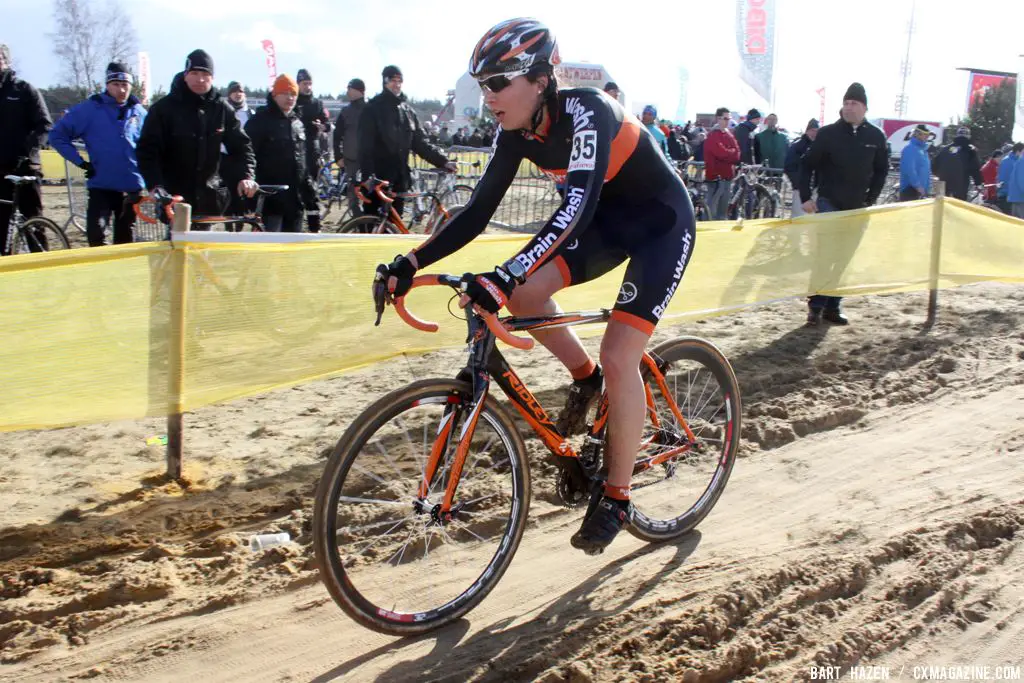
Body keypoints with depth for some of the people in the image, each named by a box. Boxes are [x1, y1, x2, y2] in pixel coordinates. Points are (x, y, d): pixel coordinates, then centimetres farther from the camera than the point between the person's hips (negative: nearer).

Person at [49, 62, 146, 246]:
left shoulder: (139, 112, 5)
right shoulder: (89, 109, -4)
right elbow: (57, 135, -1)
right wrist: (80, 162, -6)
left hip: (132, 187, 3)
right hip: (101, 185, -3)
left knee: (124, 239, 11)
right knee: (96, 231, -20)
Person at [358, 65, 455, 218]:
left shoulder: (407, 111, 11)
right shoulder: (373, 109, -5)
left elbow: (420, 143, 10)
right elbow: (366, 146, -13)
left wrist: (443, 161, -3)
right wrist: (368, 175, -25)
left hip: (399, 179, 5)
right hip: (376, 179, -5)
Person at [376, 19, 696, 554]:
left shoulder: (586, 112, -31)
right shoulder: (516, 132, -9)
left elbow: (577, 206, -44)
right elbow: (478, 212, -8)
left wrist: (504, 275, -56)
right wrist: (412, 262, -20)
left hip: (662, 221, -7)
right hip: (610, 220, 7)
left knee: (619, 356, -16)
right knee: (526, 294, -13)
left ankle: (616, 498, 0)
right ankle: (585, 378, 15)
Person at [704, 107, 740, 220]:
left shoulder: (729, 133, 15)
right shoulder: (713, 135, -10)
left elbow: (736, 154, 7)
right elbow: (722, 153, -22)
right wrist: (733, 152, -5)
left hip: (728, 175, 8)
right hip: (716, 176, -8)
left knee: (723, 210, 14)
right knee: (712, 210, -10)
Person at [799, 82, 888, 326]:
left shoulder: (875, 137, 3)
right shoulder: (828, 133, -4)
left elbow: (881, 170, 12)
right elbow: (808, 165, -1)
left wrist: (870, 200, 3)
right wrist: (806, 198, -7)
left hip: (857, 207, 3)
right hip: (828, 205, -3)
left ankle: (832, 307, 16)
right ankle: (816, 306, 0)